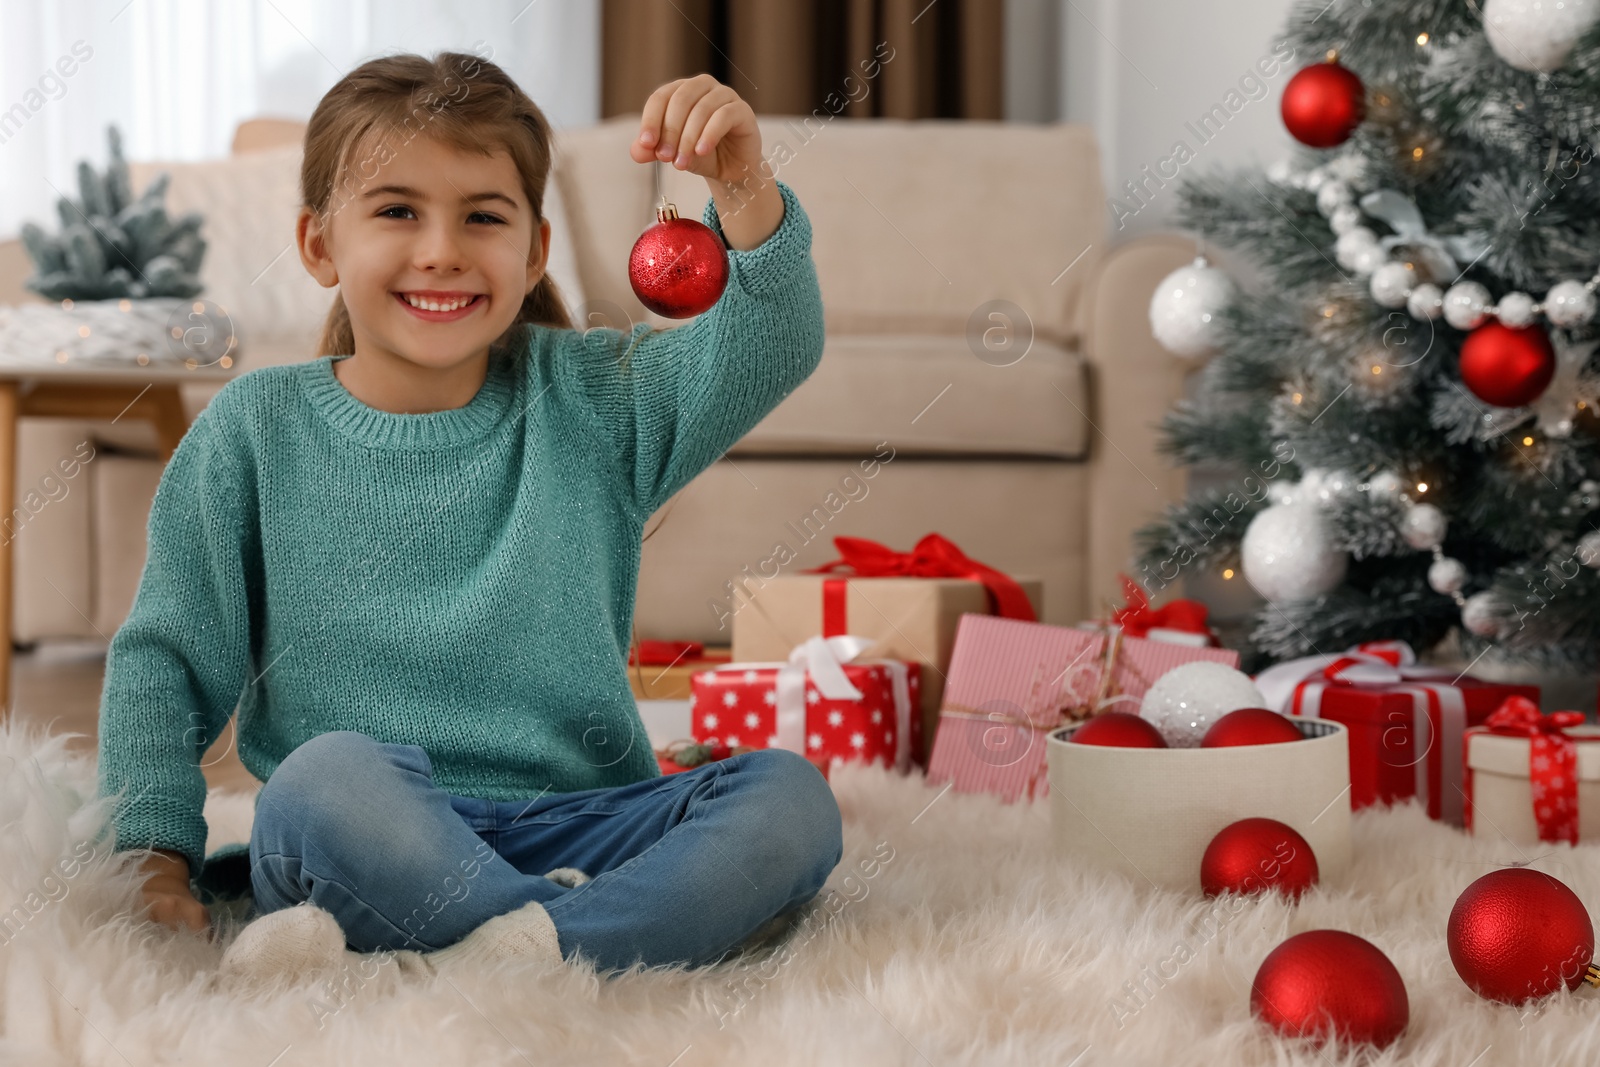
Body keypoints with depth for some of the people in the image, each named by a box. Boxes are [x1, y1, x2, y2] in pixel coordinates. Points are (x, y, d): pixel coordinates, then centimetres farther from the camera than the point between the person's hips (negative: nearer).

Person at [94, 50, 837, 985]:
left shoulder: (592, 400, 9)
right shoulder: (258, 428, 6)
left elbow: (775, 348, -5)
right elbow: (164, 659, 7)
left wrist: (747, 195, -24)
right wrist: (156, 851, -5)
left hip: (578, 827, 2)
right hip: (366, 837, -2)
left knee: (793, 799, -23)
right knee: (329, 775, -36)